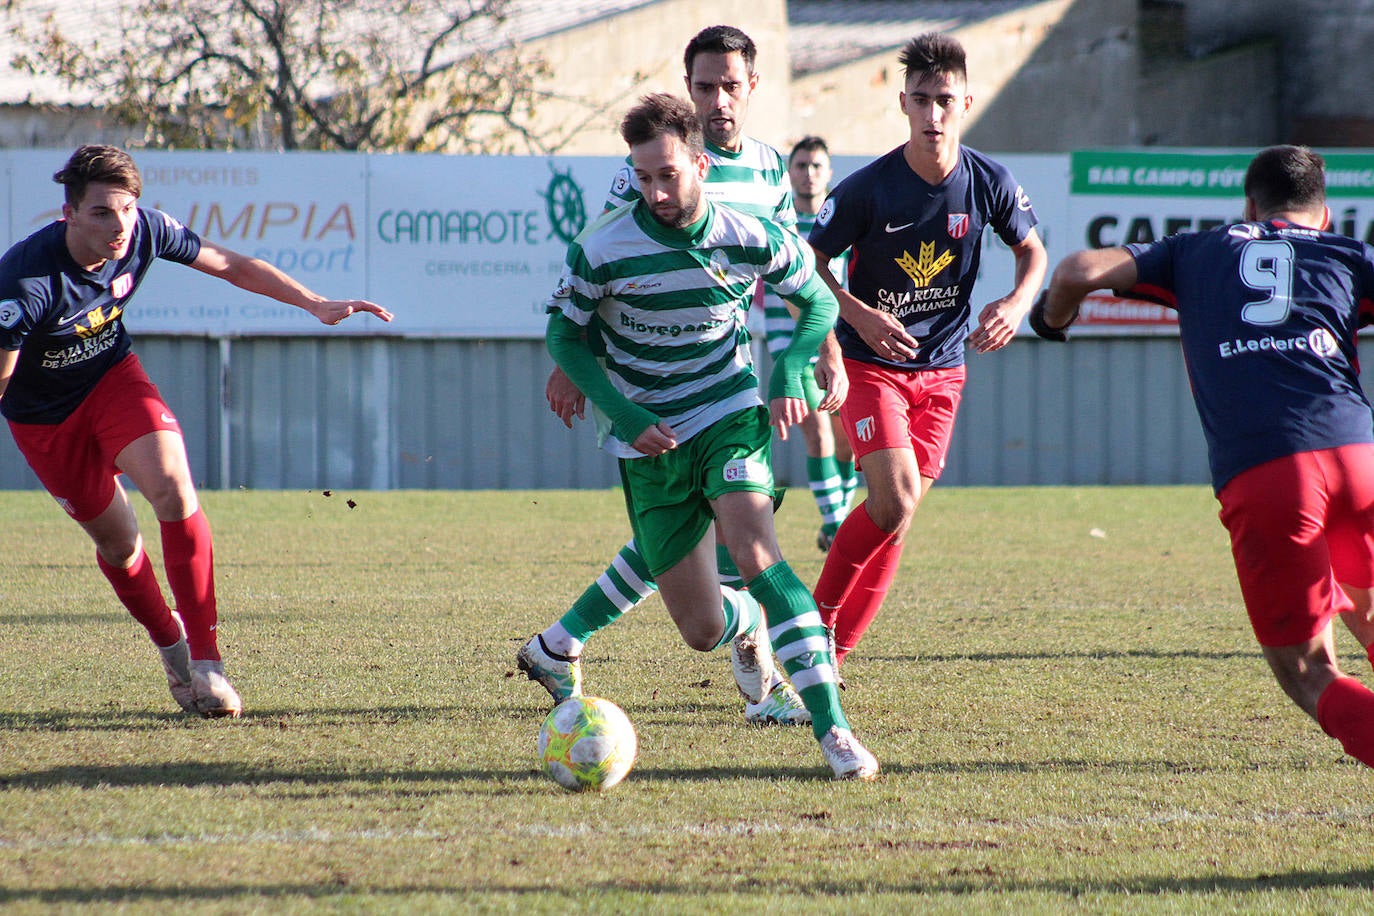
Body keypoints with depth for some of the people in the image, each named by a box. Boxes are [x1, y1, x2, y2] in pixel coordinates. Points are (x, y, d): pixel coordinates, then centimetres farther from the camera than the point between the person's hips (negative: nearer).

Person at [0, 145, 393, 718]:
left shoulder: (146, 230, -20)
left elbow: (231, 266, -3)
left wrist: (316, 304, -5)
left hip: (112, 376, 3)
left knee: (173, 489, -21)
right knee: (116, 541, 3)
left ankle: (204, 660, -14)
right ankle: (170, 645, 33)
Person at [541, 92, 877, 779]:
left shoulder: (752, 239, -10)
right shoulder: (604, 247, -14)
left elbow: (817, 301, 8)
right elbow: (565, 336, 1)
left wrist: (789, 374, -9)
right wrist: (623, 413, -11)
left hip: (729, 418, -1)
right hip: (650, 441, 1)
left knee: (754, 551, -30)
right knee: (703, 631, 1)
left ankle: (832, 727, -33)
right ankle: (747, 619, 42)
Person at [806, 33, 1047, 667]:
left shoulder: (989, 182, -7)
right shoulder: (867, 188, -16)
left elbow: (1032, 250, 10)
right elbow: (809, 263, -6)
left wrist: (1016, 304, -10)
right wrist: (858, 314, -22)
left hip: (941, 370, 4)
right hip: (871, 364, -4)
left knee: (897, 519, 1)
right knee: (895, 502, -21)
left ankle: (831, 657, 12)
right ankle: (819, 615, 0)